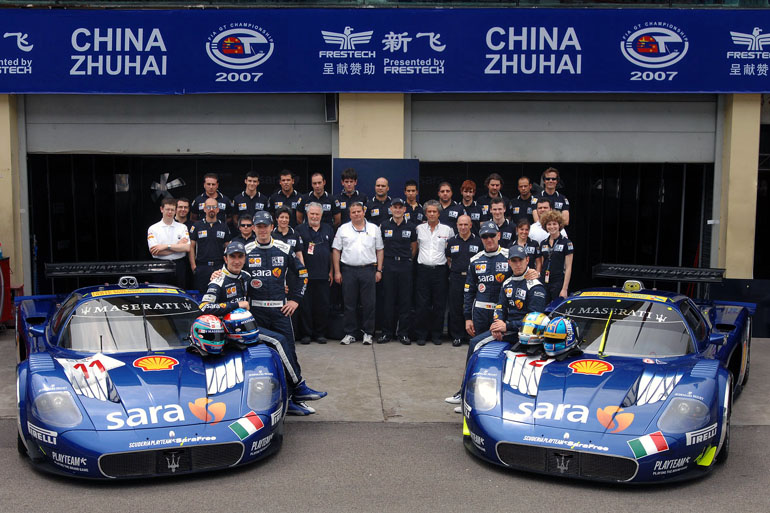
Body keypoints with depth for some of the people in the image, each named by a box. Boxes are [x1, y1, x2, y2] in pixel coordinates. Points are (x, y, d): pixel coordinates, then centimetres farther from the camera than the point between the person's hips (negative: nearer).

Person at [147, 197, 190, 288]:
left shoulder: (182, 227, 9)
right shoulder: (153, 229, 4)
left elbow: (187, 248, -5)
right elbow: (154, 251, -8)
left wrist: (166, 246, -12)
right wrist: (178, 246, -7)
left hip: (179, 266, 1)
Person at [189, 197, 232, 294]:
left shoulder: (223, 226, 10)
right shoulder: (197, 226, 7)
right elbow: (191, 247, 5)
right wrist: (193, 266, -3)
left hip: (219, 266, 1)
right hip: (201, 267, -1)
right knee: (201, 294, 1)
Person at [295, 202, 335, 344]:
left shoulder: (328, 229, 13)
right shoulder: (300, 230, 4)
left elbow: (332, 251, 15)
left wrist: (331, 271, 10)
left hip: (323, 275, 2)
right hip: (305, 274, -2)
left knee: (322, 305, 5)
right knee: (305, 305, 0)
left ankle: (320, 333, 15)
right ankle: (306, 333, 10)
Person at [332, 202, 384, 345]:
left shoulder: (374, 228, 8)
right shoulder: (343, 229, 7)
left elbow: (379, 250, 9)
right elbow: (336, 251, 7)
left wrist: (379, 270, 1)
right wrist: (337, 272, 1)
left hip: (368, 269, 0)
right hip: (348, 270, 0)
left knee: (368, 304, 2)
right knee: (349, 304, 4)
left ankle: (368, 333, 12)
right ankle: (349, 333, 12)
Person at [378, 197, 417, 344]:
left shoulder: (411, 227, 5)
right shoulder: (384, 226, 5)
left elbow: (414, 248, 14)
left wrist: (406, 260, 9)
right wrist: (381, 263, 7)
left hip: (405, 266, 0)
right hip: (389, 266, 0)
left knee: (405, 300, 1)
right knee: (388, 299, 2)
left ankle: (403, 333, 8)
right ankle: (387, 332, 9)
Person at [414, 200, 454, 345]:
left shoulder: (447, 230, 5)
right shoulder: (419, 229, 6)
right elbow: (415, 247, 19)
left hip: (440, 270, 0)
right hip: (423, 269, 0)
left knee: (439, 304, 3)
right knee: (422, 304, 0)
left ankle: (436, 334, 13)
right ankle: (421, 335, 8)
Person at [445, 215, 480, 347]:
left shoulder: (478, 241, 5)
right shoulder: (452, 242, 10)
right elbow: (448, 259, 18)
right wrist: (454, 268, 6)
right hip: (456, 278, 1)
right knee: (455, 308, 2)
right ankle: (457, 336, 11)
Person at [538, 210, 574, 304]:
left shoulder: (566, 243, -4)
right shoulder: (543, 243, 12)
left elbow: (568, 267, -7)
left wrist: (564, 289, -13)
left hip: (558, 283, -5)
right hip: (544, 283, 5)